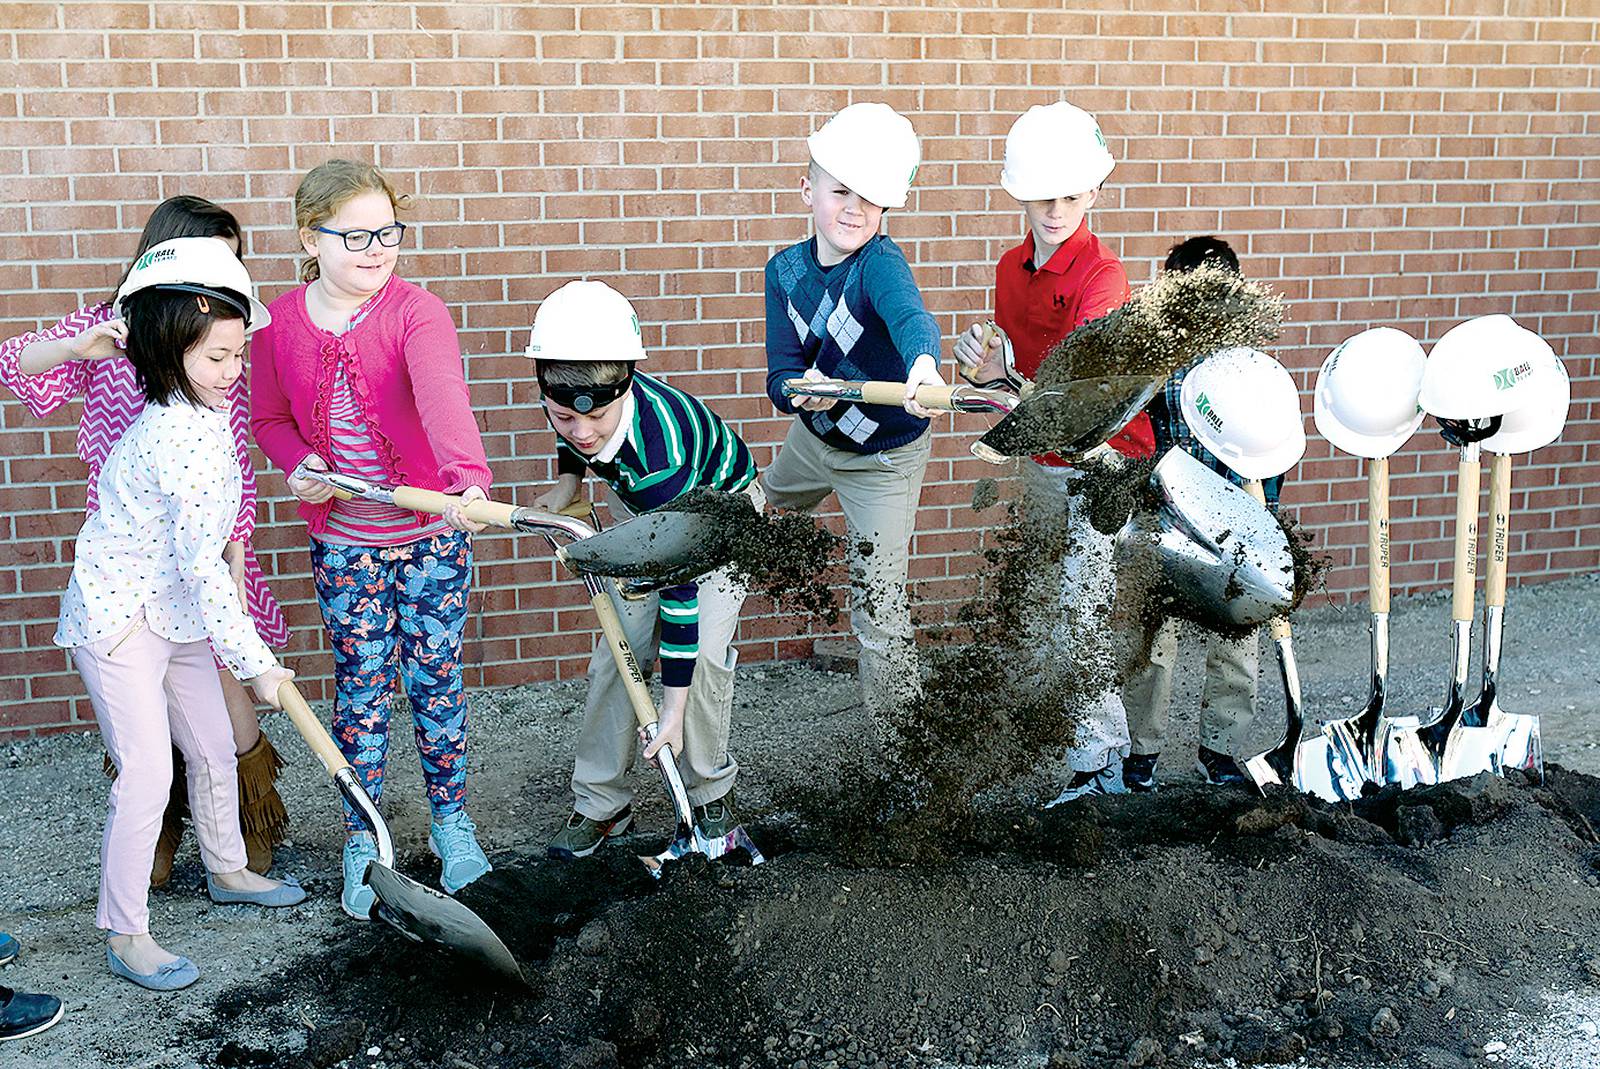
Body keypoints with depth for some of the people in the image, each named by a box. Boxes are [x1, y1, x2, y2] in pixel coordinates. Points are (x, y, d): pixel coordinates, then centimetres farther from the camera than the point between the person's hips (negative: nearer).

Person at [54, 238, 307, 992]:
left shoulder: (196, 413, 1)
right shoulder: (189, 437, -27)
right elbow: (202, 566, -27)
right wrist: (257, 663, -23)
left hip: (174, 615, 10)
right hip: (119, 620, -9)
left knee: (215, 747, 17)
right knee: (148, 773, -8)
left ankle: (227, 871, 37)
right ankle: (125, 935, 4)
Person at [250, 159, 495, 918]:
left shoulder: (415, 312, -15)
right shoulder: (281, 323, -4)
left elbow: (443, 398, -34)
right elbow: (270, 418, 10)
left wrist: (469, 478, -52)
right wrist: (299, 465, -12)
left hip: (432, 534, -2)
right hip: (343, 541, 2)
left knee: (436, 679, 9)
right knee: (361, 688, 9)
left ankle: (451, 822, 29)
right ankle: (363, 842, 24)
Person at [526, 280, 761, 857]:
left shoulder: (657, 456, -45)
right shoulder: (572, 400, -27)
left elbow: (681, 582, -40)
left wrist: (674, 706, -36)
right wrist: (567, 481, -14)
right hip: (650, 512, 6)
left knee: (702, 656, -16)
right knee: (619, 651, -4)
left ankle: (711, 794, 7)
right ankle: (600, 804, 7)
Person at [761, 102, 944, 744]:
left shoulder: (880, 262, -27)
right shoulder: (786, 270, -11)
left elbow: (909, 314, -51)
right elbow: (781, 374, -16)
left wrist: (923, 363, -74)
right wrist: (799, 389, -40)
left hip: (882, 460, -6)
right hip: (813, 435, 6)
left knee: (878, 607, -4)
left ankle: (896, 744, 14)